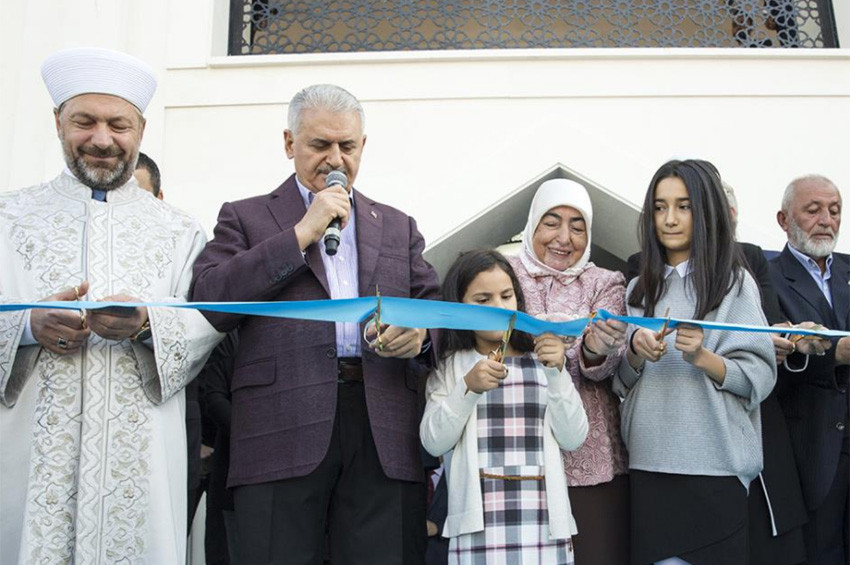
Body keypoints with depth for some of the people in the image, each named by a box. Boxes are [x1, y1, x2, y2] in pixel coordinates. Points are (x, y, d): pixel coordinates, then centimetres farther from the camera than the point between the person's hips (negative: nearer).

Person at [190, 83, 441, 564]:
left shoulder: (399, 227, 22)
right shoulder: (246, 217, 14)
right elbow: (211, 304, -2)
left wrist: (421, 329, -8)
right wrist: (302, 232, -4)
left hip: (386, 432, 2)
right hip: (284, 430, -2)